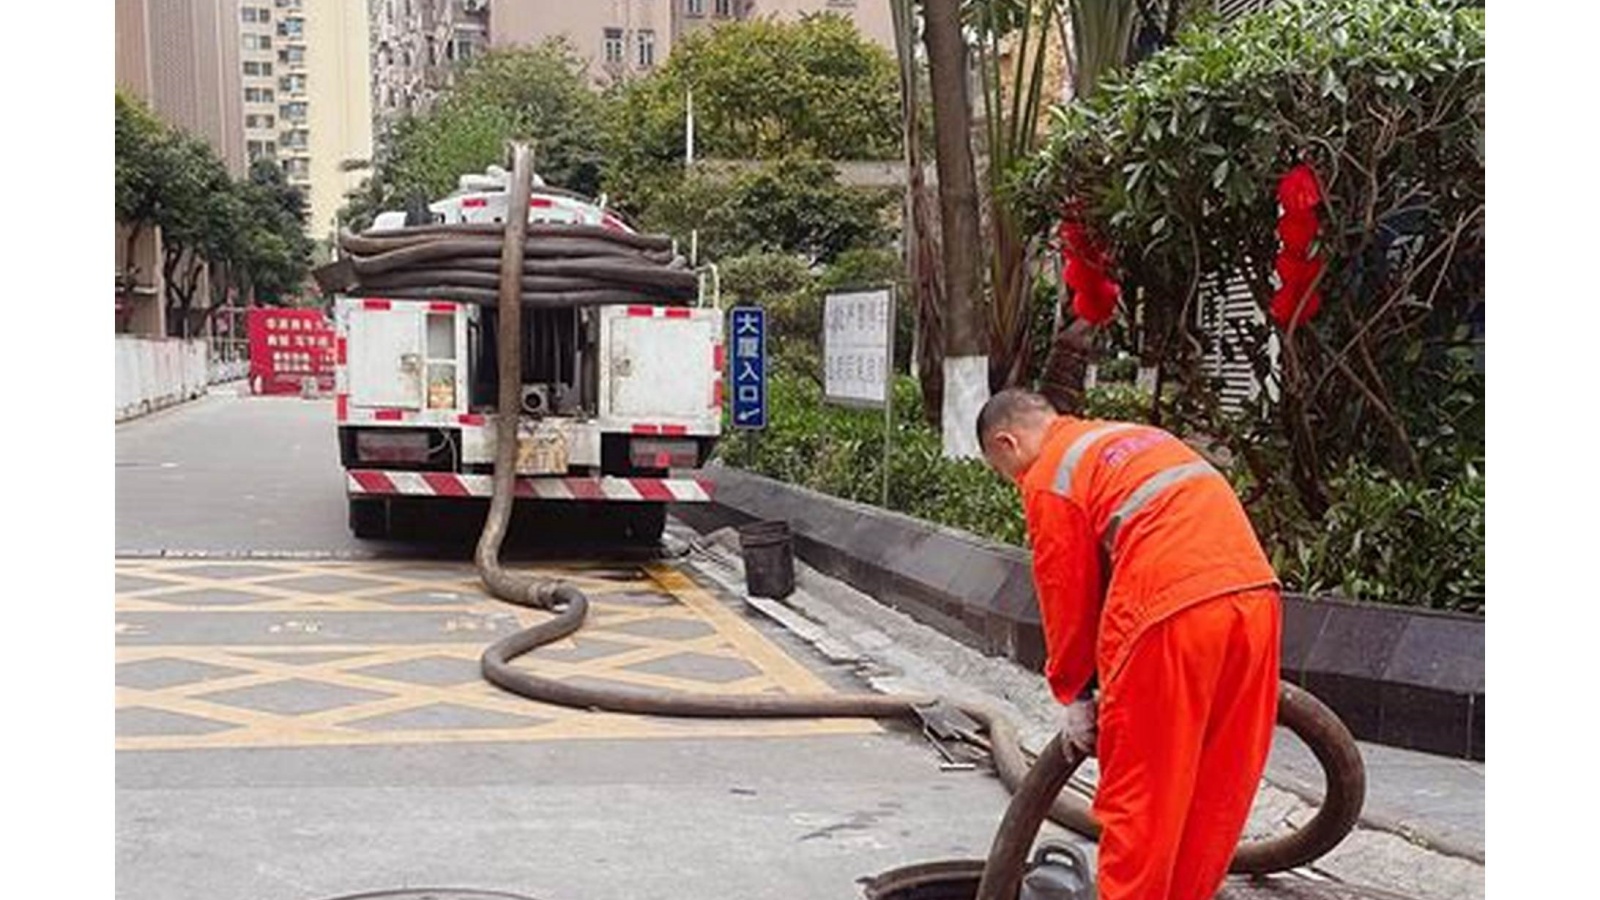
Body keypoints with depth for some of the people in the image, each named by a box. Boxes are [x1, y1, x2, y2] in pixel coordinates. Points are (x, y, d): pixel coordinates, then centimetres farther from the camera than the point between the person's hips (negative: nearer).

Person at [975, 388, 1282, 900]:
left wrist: (1074, 695, 18)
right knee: (1218, 785, 16)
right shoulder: (1138, 438, 28)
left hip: (1172, 612, -8)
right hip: (1256, 592, 8)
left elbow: (1067, 595, 5)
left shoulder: (1049, 478, 5)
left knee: (1138, 789, 4)